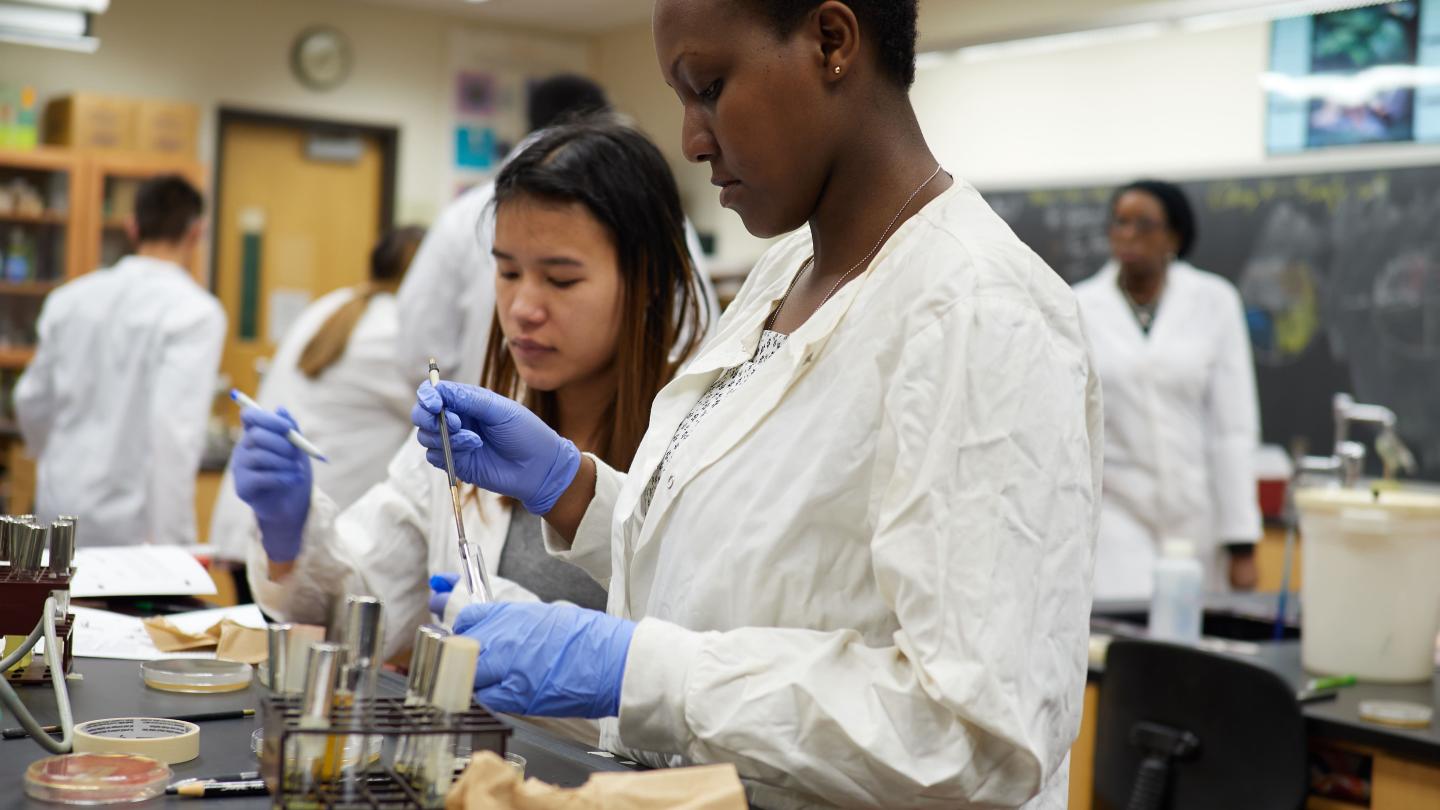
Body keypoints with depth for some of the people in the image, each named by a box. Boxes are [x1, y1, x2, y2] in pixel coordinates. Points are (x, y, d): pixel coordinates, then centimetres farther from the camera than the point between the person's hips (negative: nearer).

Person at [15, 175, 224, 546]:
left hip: (59, 509, 6)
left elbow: (32, 403, 16)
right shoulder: (196, 312, -12)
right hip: (132, 524, -6)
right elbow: (174, 426, -20)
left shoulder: (70, 297, 6)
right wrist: (164, 538, -17)